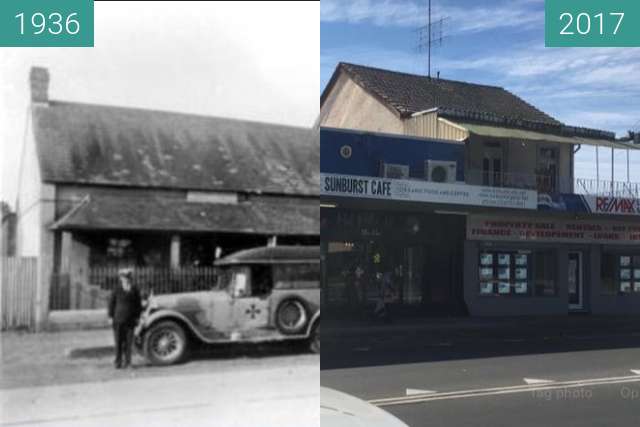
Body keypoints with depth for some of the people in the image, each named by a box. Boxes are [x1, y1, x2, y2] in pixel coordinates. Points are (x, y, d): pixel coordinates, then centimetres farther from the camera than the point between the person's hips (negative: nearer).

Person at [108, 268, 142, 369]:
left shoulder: (135, 291, 4)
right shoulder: (117, 290, 0)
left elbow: (138, 305, 10)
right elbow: (111, 303, 4)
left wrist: (137, 317, 5)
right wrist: (111, 317, 0)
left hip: (130, 320, 1)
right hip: (118, 320, -1)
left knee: (128, 342, 2)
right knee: (118, 341, -1)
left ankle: (127, 361, 10)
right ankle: (118, 362, 5)